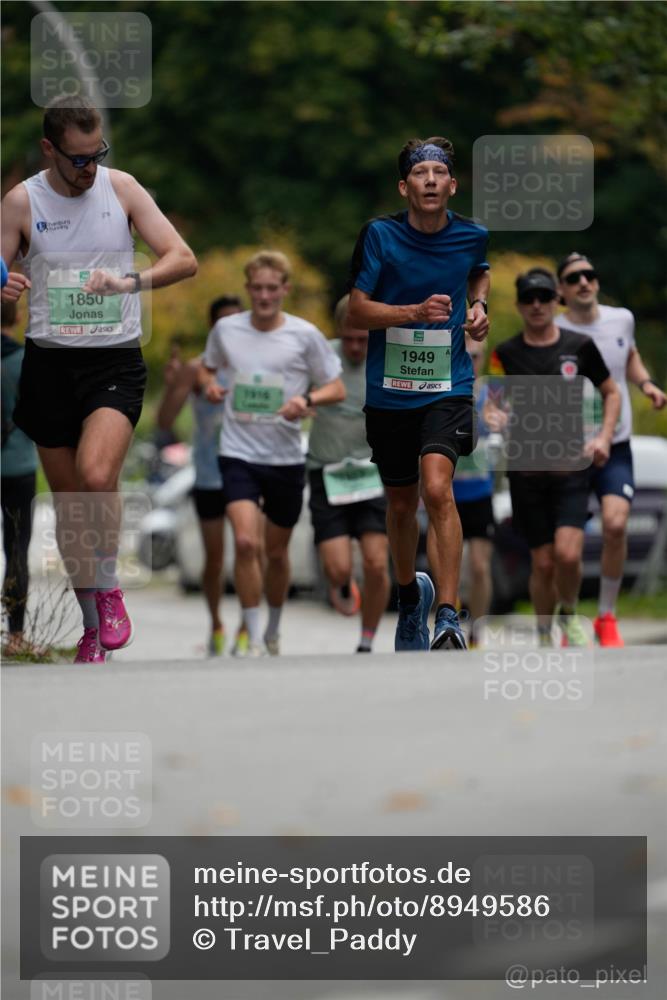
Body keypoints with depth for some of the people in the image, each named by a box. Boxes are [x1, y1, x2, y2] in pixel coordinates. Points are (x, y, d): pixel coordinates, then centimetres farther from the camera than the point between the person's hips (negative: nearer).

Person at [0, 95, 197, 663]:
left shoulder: (121, 188, -1)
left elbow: (184, 260, -4)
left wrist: (130, 281, -23)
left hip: (116, 360, -1)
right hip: (49, 363, 1)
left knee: (96, 475, -26)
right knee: (69, 505, 7)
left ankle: (109, 589, -3)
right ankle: (92, 626, 23)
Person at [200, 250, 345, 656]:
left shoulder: (305, 335, -4)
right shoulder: (225, 329, 1)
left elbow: (337, 389, 1)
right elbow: (207, 367, 20)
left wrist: (307, 400, -19)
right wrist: (209, 384, -3)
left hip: (286, 458, 0)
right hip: (239, 453, 0)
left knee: (276, 551, 12)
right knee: (245, 542, -19)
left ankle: (274, 630, 36)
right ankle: (254, 640, -11)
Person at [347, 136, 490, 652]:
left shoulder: (472, 236, -1)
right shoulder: (380, 235, -8)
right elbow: (357, 310, -9)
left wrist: (478, 306, 4)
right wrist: (415, 311, -23)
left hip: (448, 387, -1)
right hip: (389, 391, 1)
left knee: (437, 489, -22)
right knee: (401, 504, 14)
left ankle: (448, 617, -24)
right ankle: (410, 593, 42)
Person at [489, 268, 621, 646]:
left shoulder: (580, 346, 3)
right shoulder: (506, 354, 3)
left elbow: (611, 392, 14)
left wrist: (604, 437, 1)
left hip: (571, 468, -1)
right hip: (527, 470, 1)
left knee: (567, 553, -17)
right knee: (543, 562, 1)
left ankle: (569, 614, 12)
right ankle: (545, 637, 20)